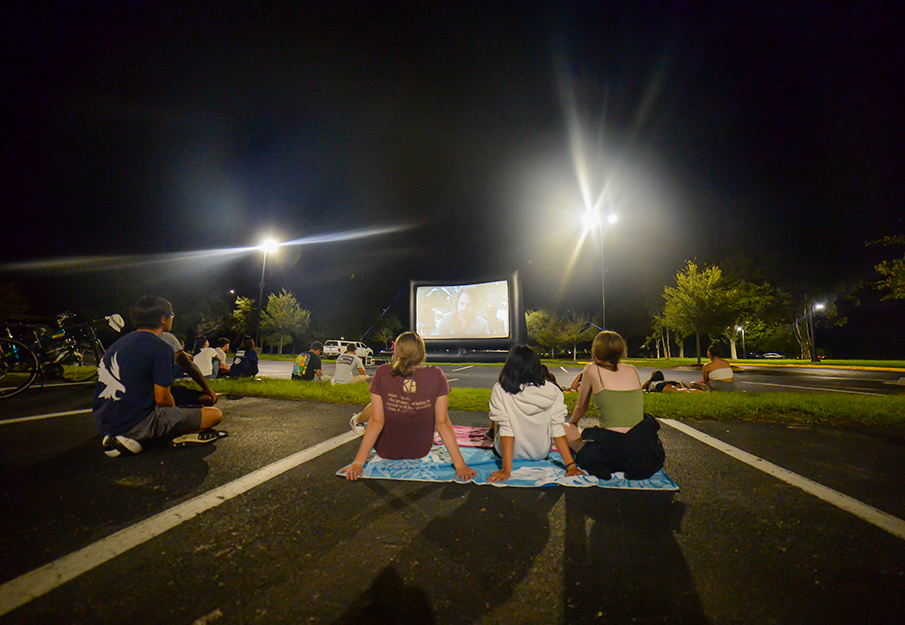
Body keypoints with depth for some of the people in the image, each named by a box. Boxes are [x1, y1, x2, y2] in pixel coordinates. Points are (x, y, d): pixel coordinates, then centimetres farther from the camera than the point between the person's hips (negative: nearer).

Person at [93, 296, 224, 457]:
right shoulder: (161, 348, -14)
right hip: (136, 424, -8)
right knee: (215, 414, -7)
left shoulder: (119, 343, 12)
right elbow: (161, 398, -14)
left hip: (104, 424, 9)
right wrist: (174, 408, 9)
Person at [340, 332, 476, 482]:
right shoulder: (436, 375, -20)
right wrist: (460, 464, -13)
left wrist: (358, 462, -13)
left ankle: (357, 421, 61)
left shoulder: (382, 373, -21)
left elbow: (376, 421, -21)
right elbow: (442, 423, -19)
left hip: (386, 451, -1)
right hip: (421, 451, 1)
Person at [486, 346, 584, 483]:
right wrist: (571, 465, -12)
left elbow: (505, 429, -23)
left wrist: (506, 469, -22)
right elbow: (557, 429, -16)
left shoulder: (500, 390, -21)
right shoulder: (552, 391, -15)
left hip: (509, 454, -2)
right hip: (541, 454, 2)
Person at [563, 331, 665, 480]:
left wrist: (572, 423, 35)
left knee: (563, 428, 12)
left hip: (613, 449, -6)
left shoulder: (592, 370, 0)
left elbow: (581, 407, 14)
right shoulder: (633, 370, 11)